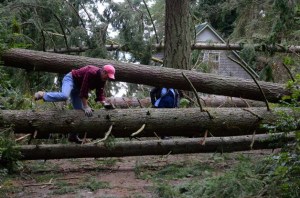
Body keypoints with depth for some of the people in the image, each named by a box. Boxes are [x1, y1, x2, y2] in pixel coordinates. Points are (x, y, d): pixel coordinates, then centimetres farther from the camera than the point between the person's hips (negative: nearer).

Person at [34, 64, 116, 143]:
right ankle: (43, 95, -16)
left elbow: (100, 93, -5)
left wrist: (104, 103, -24)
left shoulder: (102, 80, -6)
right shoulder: (91, 72, -31)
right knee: (64, 96, -40)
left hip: (77, 86, 9)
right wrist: (86, 106, -34)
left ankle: (73, 135, 10)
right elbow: (84, 91, -33)